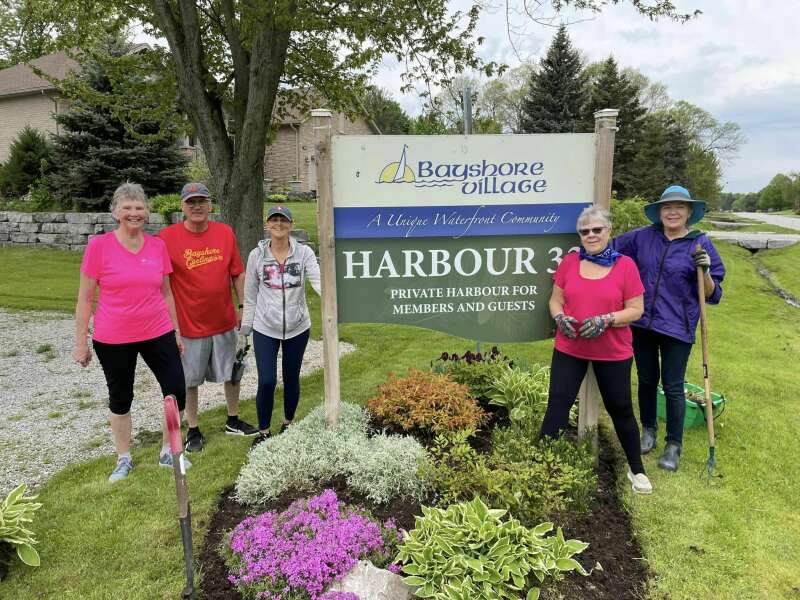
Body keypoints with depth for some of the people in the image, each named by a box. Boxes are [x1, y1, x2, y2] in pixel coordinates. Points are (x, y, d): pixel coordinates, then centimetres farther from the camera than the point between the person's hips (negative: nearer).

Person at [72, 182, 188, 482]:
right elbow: (85, 298, -5)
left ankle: (167, 452, 25)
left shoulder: (158, 246, -1)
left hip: (157, 334, 3)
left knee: (177, 392, 2)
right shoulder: (99, 246, -10)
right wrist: (80, 342, -4)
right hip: (113, 340, -2)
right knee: (120, 399, 14)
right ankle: (124, 459, 34)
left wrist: (177, 331, 11)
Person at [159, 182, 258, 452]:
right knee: (190, 380, 10)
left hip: (225, 321, 3)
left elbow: (237, 273, 6)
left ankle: (233, 422, 37)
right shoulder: (167, 237, -11)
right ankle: (193, 431, 29)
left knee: (232, 373, 17)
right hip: (189, 324, -3)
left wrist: (242, 306, 3)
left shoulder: (225, 232, -2)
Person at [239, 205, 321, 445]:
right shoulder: (257, 255, -4)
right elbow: (250, 296, 3)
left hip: (297, 328, 0)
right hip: (265, 329, 0)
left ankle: (289, 423, 37)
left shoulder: (304, 253, -8)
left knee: (291, 379, 14)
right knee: (267, 382, -4)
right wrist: (245, 330, 4)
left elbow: (318, 281, -20)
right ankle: (263, 431, 18)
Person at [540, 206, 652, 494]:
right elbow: (556, 300, 6)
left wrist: (606, 320, -22)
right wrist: (560, 317, -15)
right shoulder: (569, 262, 0)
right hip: (569, 349, 1)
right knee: (557, 405, 0)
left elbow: (635, 309, -6)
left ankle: (637, 470, 33)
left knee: (620, 409, 13)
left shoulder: (625, 265, -7)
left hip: (613, 352, -1)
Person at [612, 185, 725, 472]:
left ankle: (674, 445, 22)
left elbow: (712, 295, -3)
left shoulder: (700, 244, -4)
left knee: (673, 388, 4)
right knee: (646, 381, 17)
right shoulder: (642, 237, 1)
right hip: (642, 323, 3)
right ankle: (648, 429, 38)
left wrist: (705, 271, -20)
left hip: (677, 327, -2)